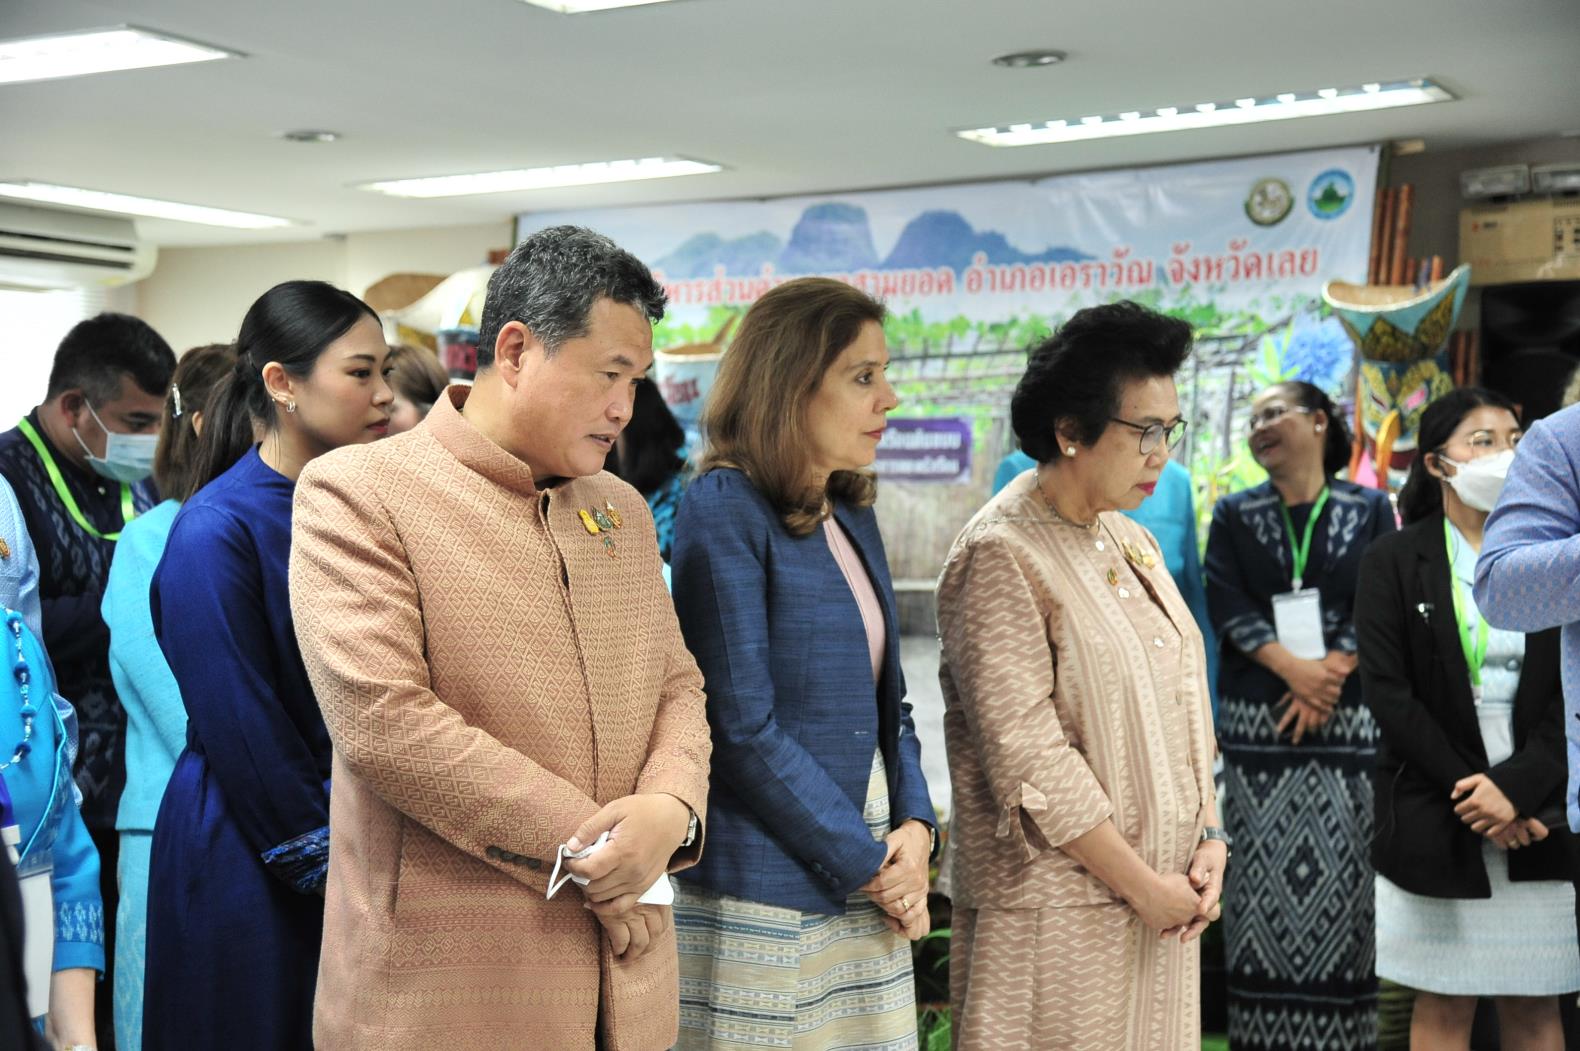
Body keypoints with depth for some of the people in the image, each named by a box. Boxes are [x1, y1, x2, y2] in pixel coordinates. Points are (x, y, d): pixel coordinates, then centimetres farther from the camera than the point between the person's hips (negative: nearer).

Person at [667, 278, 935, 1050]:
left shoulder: (853, 516, 11)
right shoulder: (724, 509, -12)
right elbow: (745, 725, -17)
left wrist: (914, 827, -2)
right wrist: (867, 864, -12)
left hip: (870, 889, 7)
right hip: (767, 893, -7)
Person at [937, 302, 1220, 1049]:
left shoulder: (1132, 545, 13)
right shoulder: (1001, 557, -13)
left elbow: (1181, 707, 15)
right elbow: (1028, 758, -19)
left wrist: (1209, 839, 1)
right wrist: (1142, 884, -14)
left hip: (1160, 898, 8)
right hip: (1057, 908, -8)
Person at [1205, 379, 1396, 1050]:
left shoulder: (1371, 510, 8)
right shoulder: (1235, 514, 11)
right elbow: (1226, 603, -1)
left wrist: (1330, 672, -14)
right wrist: (1293, 668, -14)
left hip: (1347, 719, -1)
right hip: (1258, 718, 1)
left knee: (1343, 870, -2)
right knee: (1263, 870, -1)